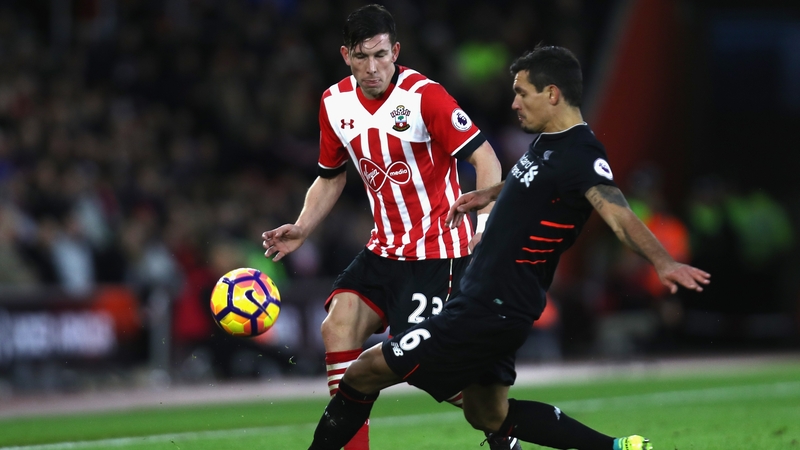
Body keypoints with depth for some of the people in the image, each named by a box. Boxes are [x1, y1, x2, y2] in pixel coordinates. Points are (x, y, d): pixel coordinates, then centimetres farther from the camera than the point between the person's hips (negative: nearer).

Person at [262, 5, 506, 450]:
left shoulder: (423, 95, -18)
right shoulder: (335, 104, 3)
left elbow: (484, 156, -18)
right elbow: (331, 177, 19)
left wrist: (486, 222, -30)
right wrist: (302, 229, 6)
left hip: (437, 250, -7)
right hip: (385, 248, 7)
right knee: (339, 326, -12)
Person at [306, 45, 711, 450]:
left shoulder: (579, 156, -20)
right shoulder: (549, 141, 8)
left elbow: (618, 214, -35)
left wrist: (662, 262, -50)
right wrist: (490, 193, 28)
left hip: (491, 311, -11)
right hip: (485, 302, 11)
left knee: (364, 373, -8)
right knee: (488, 416, 21)